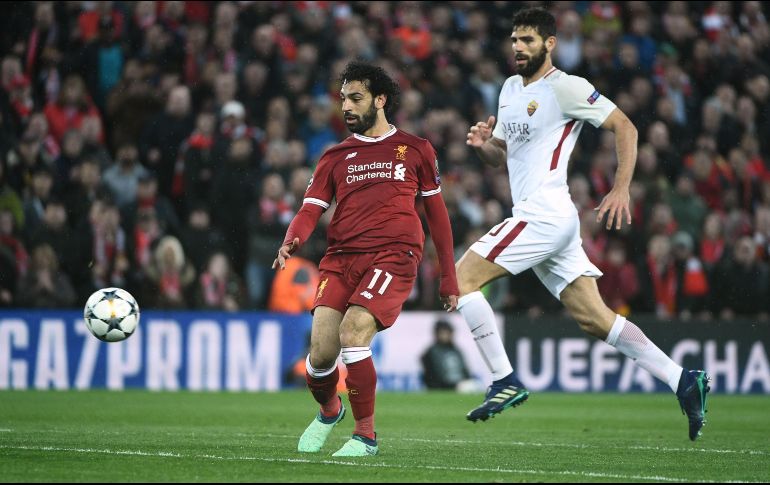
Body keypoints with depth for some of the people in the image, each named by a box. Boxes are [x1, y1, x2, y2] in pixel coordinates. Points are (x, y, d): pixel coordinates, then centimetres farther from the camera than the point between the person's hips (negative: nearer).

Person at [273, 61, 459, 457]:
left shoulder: (415, 150, 13)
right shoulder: (335, 157, 17)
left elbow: (436, 213, 17)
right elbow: (311, 209, 9)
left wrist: (448, 276, 14)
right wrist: (291, 242, -14)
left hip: (393, 256, -3)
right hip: (341, 258, 3)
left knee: (353, 332, -25)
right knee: (321, 351, -12)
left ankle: (366, 435, -11)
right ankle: (328, 412, 23)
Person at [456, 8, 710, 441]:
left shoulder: (565, 87, -8)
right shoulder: (511, 89, 18)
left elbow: (625, 127, -7)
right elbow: (501, 155, 26)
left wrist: (621, 190, -13)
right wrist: (483, 144, 3)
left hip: (545, 213, -9)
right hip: (534, 215, 9)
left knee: (462, 278, -10)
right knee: (594, 318, 5)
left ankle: (505, 381, -9)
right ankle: (683, 381, 2)